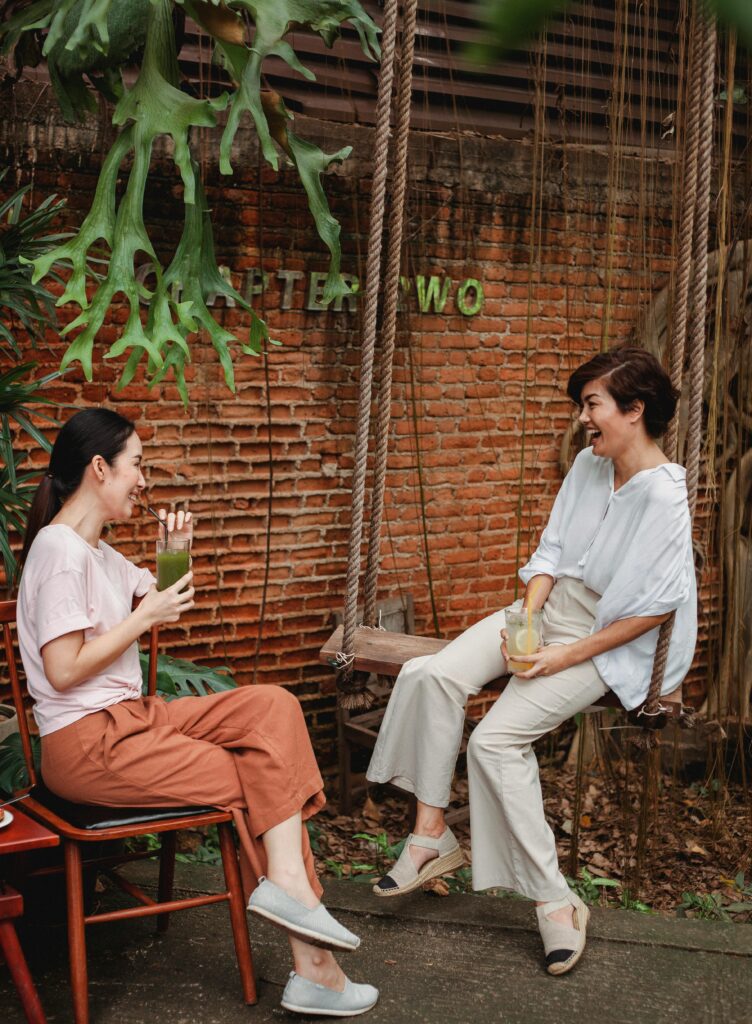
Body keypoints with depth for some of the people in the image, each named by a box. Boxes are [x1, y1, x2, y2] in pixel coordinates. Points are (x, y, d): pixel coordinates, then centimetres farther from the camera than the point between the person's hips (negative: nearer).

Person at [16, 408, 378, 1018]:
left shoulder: (96, 550, 16)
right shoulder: (60, 549, -15)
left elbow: (157, 598, 29)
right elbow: (63, 671, -21)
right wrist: (144, 618, -13)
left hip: (131, 718, 10)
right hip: (89, 744, -10)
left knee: (273, 706, -6)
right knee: (258, 780, -11)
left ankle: (286, 884, -15)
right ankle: (311, 969, -4)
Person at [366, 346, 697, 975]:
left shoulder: (664, 496, -19)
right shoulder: (589, 465, 5)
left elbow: (654, 608, -19)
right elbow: (552, 549, 8)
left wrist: (565, 656, -18)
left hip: (605, 645, -7)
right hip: (546, 610, 7)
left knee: (497, 740, -24)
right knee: (433, 675, -17)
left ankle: (554, 900, -12)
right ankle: (431, 833, -11)